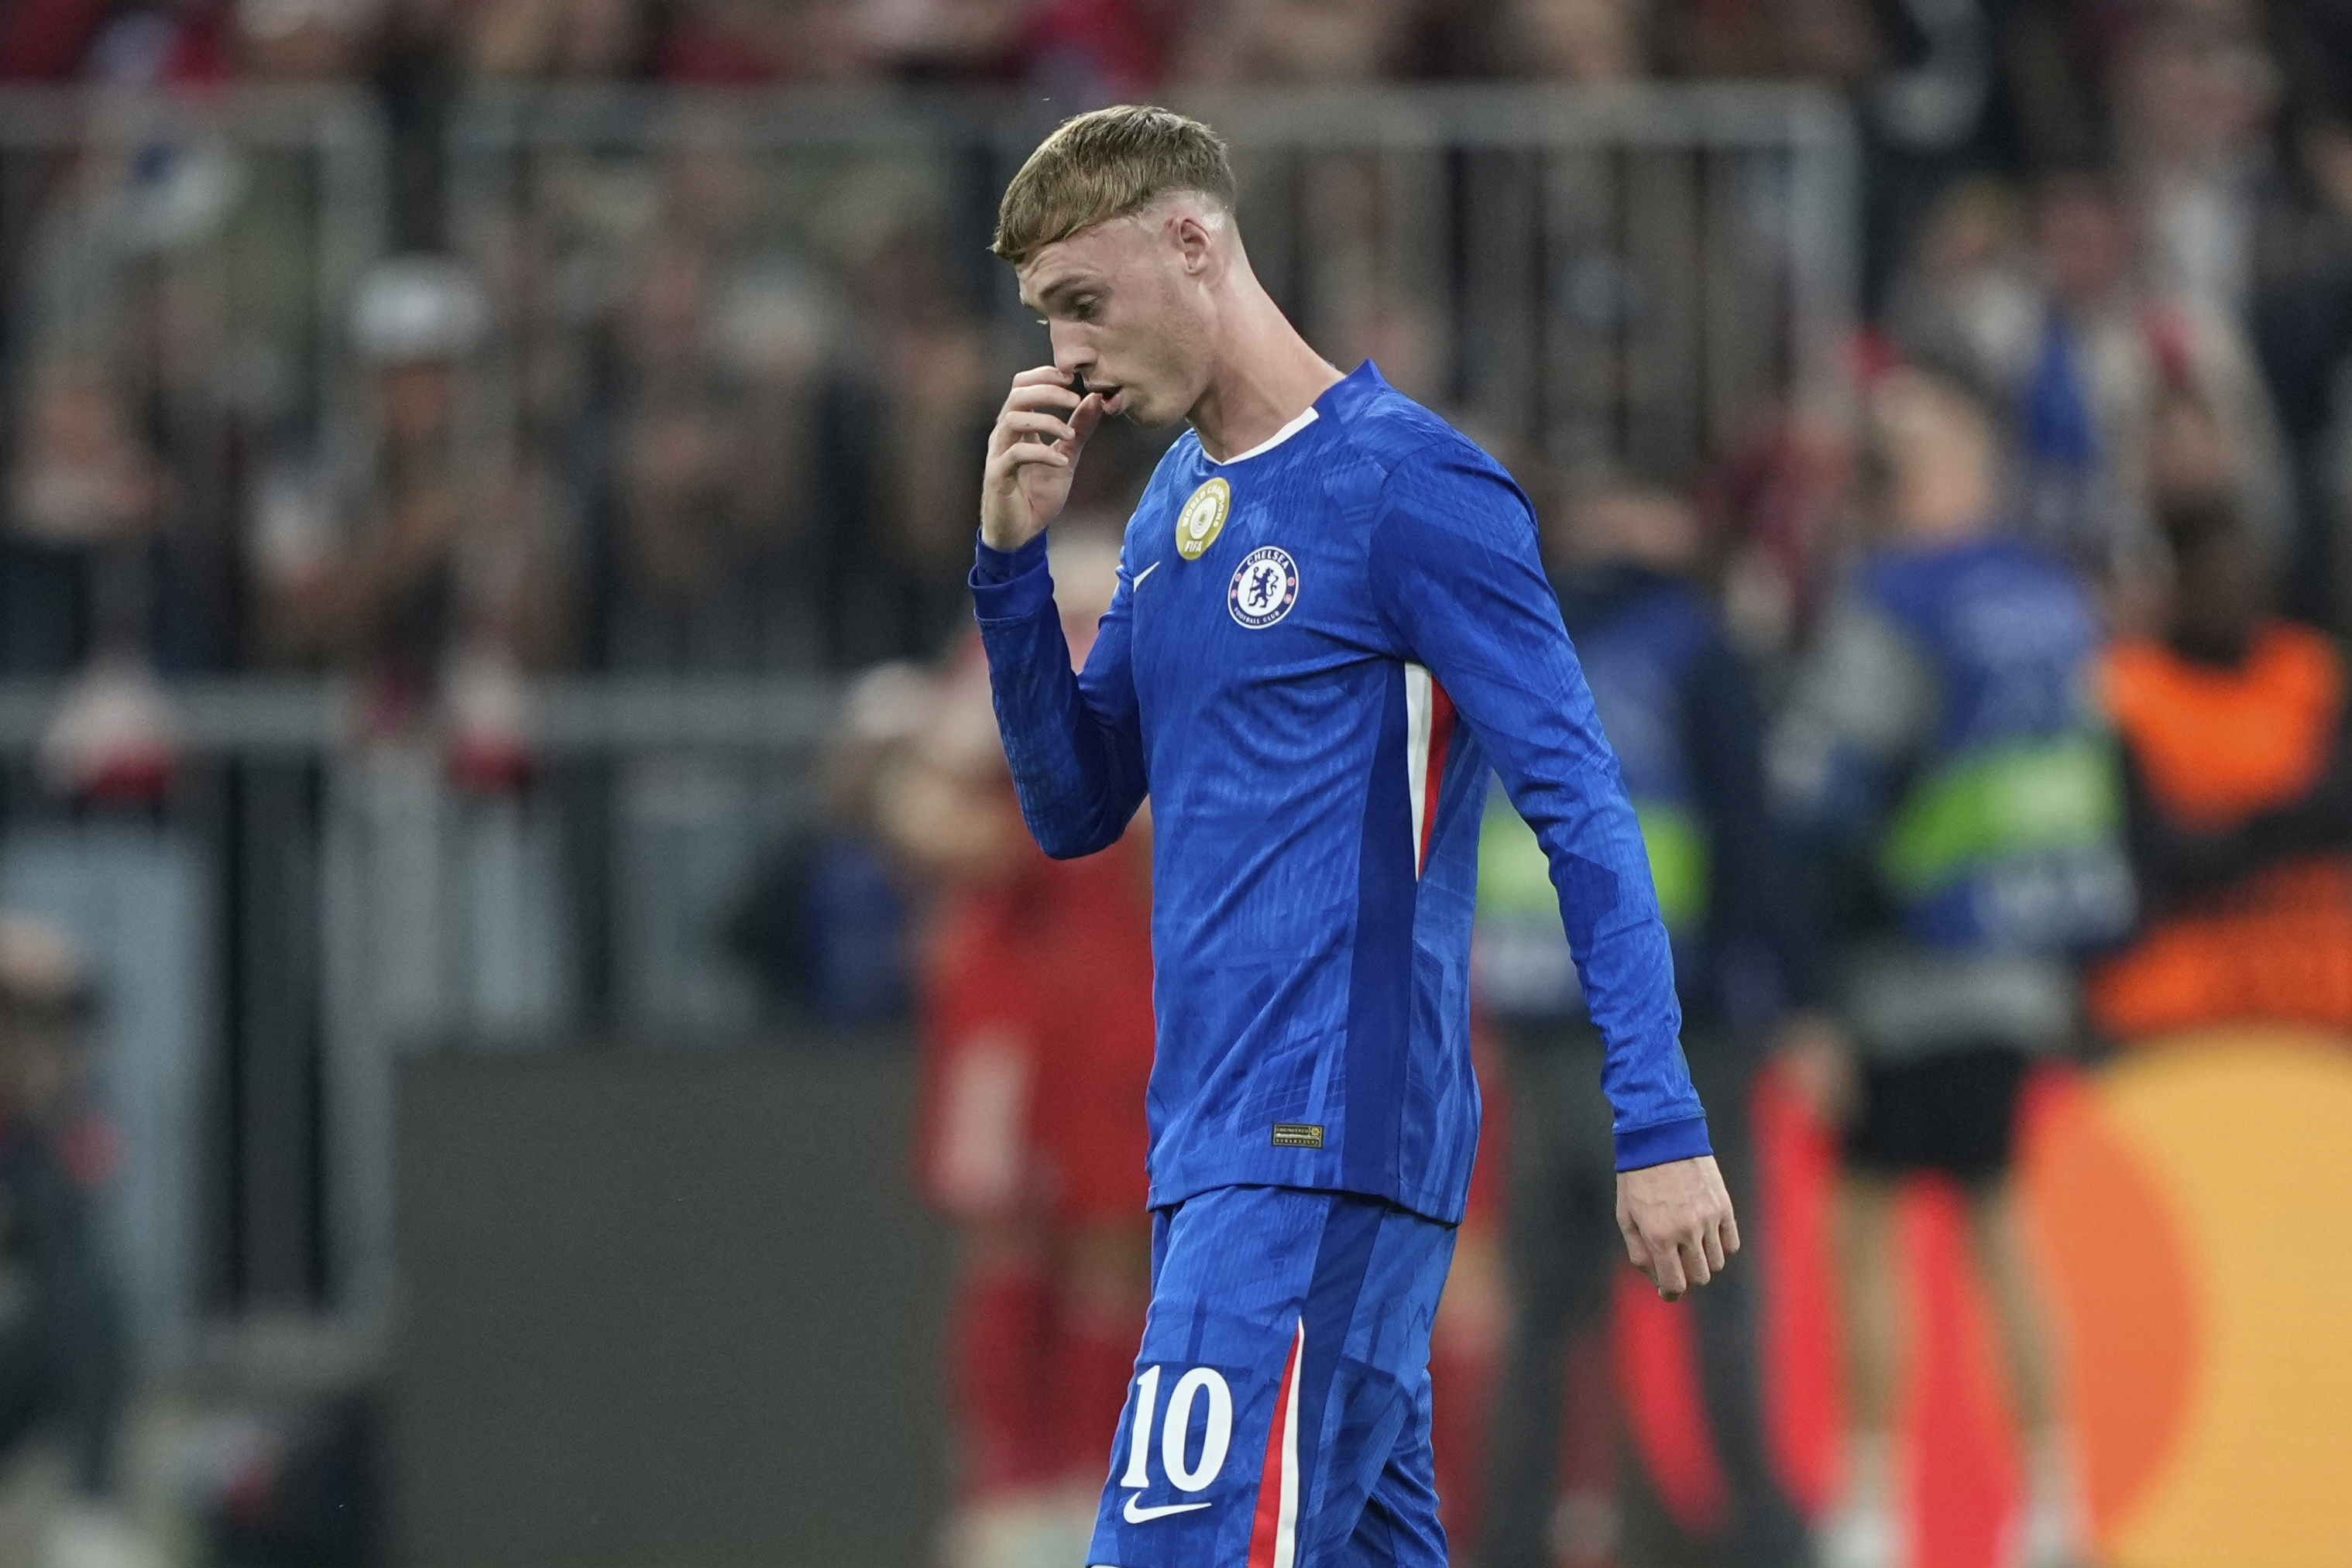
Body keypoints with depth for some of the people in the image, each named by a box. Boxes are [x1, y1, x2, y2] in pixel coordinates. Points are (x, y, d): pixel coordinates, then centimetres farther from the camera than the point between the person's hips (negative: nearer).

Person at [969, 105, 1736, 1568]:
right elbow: (1076, 811, 19)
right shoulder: (1174, 507, 17)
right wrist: (1014, 557, 5)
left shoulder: (1405, 486, -9)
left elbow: (1582, 810, -12)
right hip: (1210, 1152, 9)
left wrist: (1660, 1126, -17)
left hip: (1329, 1144, -9)